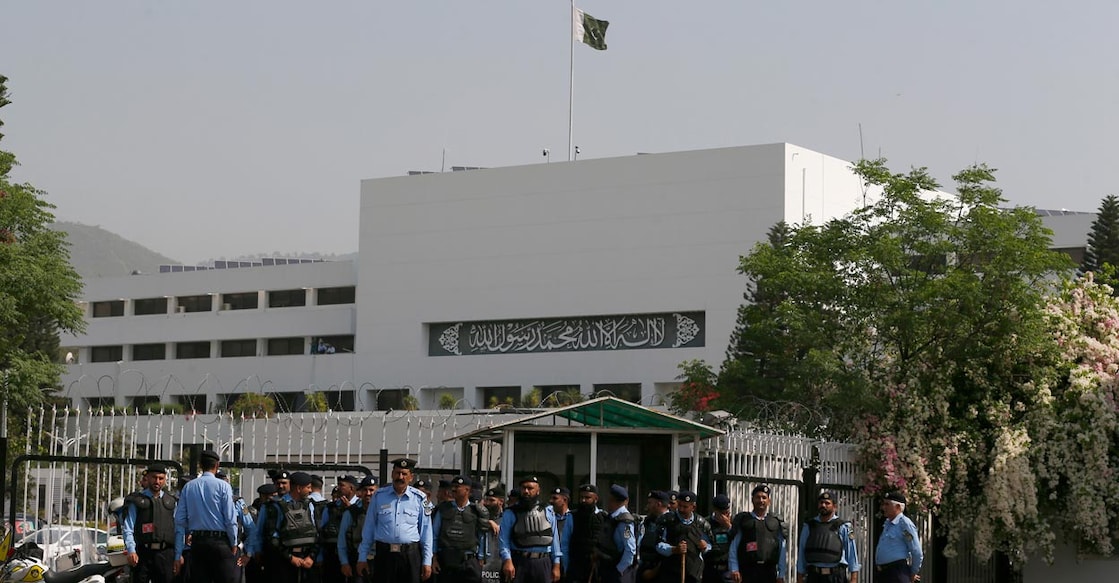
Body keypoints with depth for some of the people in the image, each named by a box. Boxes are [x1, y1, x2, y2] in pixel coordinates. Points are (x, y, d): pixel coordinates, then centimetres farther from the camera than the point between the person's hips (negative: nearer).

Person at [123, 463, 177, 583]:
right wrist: (131, 551, -14)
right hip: (143, 553, -3)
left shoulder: (171, 501, 15)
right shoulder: (136, 501, 4)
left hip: (166, 554, 3)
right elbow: (128, 528, -1)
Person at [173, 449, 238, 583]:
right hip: (219, 542, -4)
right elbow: (230, 518, -7)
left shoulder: (188, 487, 6)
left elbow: (180, 521, 5)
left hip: (197, 542, 4)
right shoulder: (222, 486, -5)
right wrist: (234, 543, 6)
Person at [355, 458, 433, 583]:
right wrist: (362, 558, 9)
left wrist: (427, 562, 3)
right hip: (384, 554, 1)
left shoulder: (419, 498, 5)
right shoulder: (379, 496, 8)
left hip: (411, 555, -1)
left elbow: (426, 531, 6)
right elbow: (368, 528, 11)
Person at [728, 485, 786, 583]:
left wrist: (781, 575, 6)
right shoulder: (743, 520, 7)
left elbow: (782, 550, 10)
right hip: (748, 570, -2)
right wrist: (734, 569, -6)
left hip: (769, 571, 2)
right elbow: (733, 548, 4)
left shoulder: (776, 522, 11)